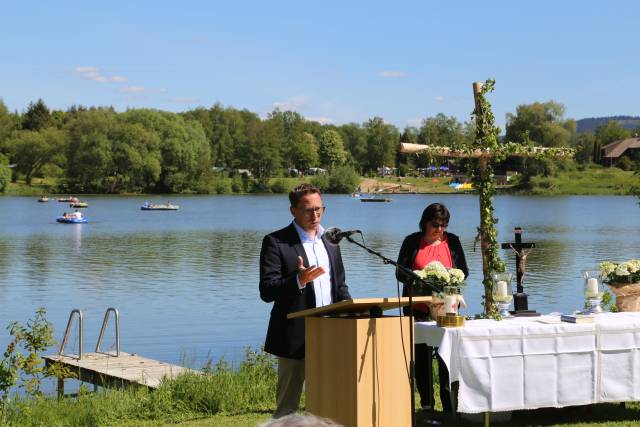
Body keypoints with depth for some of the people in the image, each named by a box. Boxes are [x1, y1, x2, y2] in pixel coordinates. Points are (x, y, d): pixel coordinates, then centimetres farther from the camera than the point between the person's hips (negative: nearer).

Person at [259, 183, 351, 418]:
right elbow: (267, 292, -11)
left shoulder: (330, 240, 14)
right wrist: (298, 280, -26)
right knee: (287, 407, 0)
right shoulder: (276, 242, -5)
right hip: (295, 339, -5)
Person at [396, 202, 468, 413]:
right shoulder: (412, 242, 3)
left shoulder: (452, 241, 8)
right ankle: (427, 405, 12)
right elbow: (401, 273, 0)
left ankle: (450, 407, -4)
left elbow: (463, 271, 11)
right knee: (422, 355, 4)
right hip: (418, 307, 0)